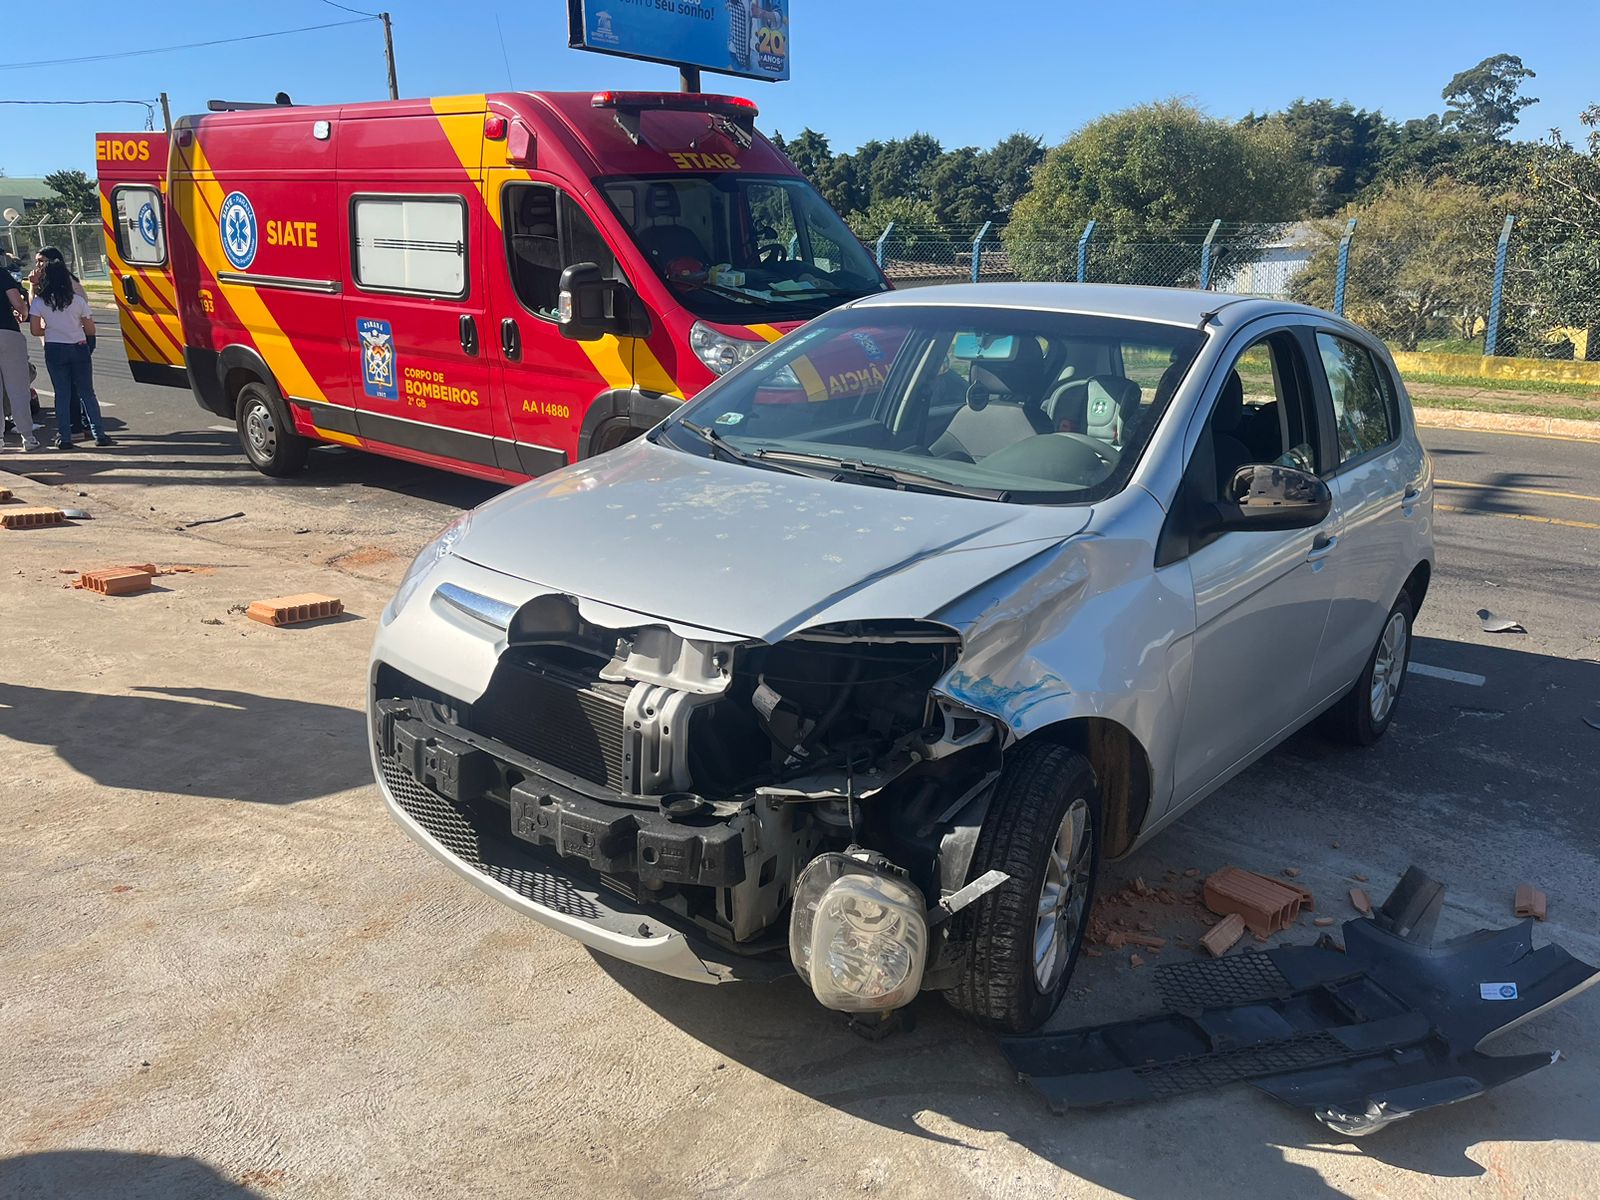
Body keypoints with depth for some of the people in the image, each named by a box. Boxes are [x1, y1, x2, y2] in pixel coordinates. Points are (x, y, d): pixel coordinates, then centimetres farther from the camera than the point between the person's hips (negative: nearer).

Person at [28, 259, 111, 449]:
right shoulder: (78, 300, -4)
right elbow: (91, 330, 0)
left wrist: (50, 329, 14)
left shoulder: (38, 302, -5)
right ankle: (99, 434, 3)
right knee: (87, 393, 8)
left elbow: (36, 331, -5)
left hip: (54, 350, 0)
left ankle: (64, 437, 4)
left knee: (62, 394, 7)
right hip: (79, 348, 0)